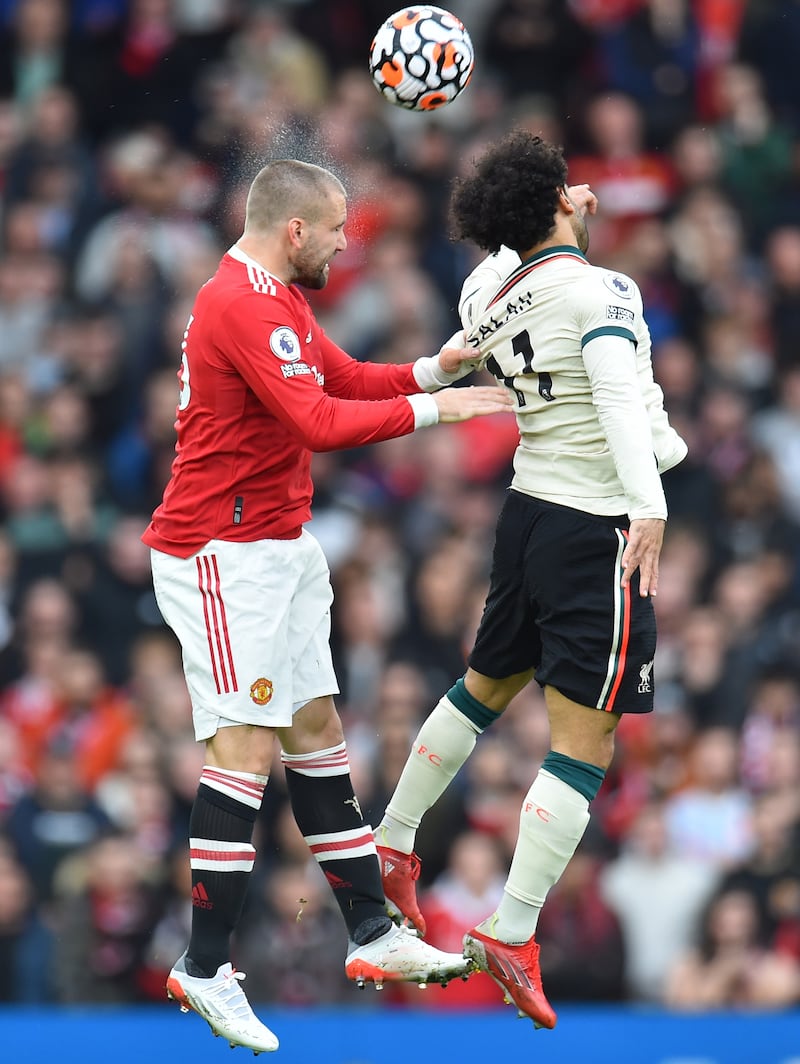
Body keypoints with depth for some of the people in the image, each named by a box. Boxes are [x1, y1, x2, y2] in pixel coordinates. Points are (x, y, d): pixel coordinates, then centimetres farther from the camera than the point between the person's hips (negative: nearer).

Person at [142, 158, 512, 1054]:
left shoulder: (274, 301, 14)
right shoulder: (241, 306, -20)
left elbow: (346, 379, 19)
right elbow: (320, 422, -27)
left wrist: (434, 368, 4)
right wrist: (432, 408, -21)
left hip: (279, 546, 11)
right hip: (223, 551, -11)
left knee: (315, 729, 11)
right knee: (247, 745, -11)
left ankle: (372, 936, 16)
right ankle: (204, 971, -9)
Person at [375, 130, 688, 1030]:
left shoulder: (494, 290, 4)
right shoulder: (598, 290, -17)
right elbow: (619, 390, -32)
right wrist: (648, 503, -42)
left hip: (528, 510, 8)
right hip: (597, 529, -8)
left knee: (487, 684, 29)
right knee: (583, 743, -4)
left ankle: (392, 846, 40)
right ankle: (510, 936, -6)